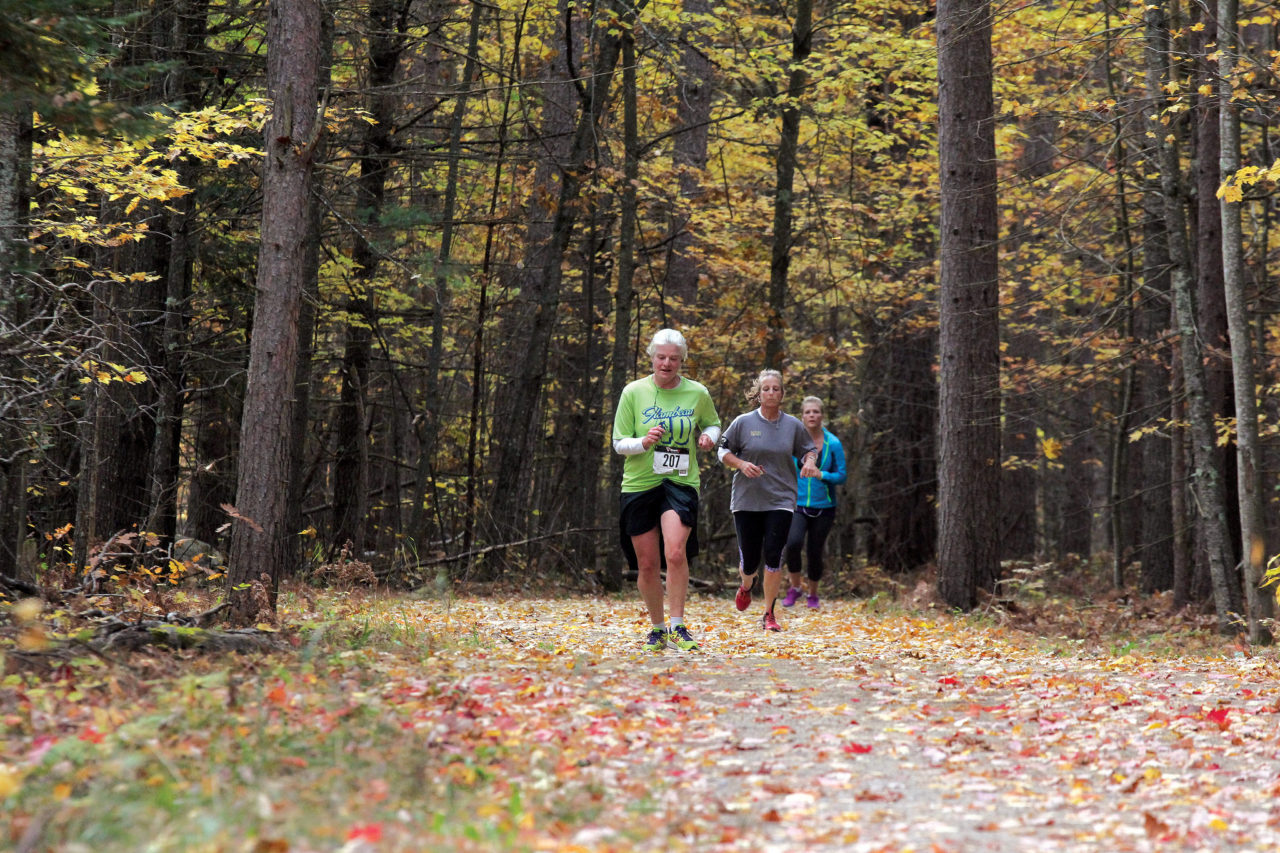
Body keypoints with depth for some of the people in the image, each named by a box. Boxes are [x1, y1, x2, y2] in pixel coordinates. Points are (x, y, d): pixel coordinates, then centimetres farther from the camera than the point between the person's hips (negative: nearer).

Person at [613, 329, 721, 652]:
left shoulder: (698, 393, 3)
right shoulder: (634, 392, -1)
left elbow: (713, 423, 21)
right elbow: (619, 442, 1)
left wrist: (709, 437, -2)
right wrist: (643, 442, -19)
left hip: (681, 483, -1)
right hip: (639, 484, 1)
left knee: (675, 553, -22)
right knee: (647, 565, 4)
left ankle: (678, 626, -8)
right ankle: (657, 628, 24)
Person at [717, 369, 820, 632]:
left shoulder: (793, 425, 4)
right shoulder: (743, 423, -1)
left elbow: (809, 450, 16)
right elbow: (723, 451, 6)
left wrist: (810, 462, -6)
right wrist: (742, 464, -12)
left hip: (780, 500, 0)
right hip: (747, 500, 0)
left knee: (773, 555, -10)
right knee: (749, 558, 2)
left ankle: (769, 614, 3)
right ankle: (745, 586, 41)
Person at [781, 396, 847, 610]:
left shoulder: (833, 444, -3)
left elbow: (842, 475, -2)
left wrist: (821, 475, -18)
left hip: (823, 507, 1)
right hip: (797, 504, -1)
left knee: (815, 552, 6)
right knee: (793, 543, -24)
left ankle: (812, 594, 31)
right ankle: (794, 587, -1)